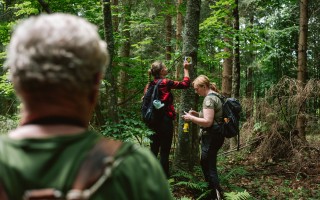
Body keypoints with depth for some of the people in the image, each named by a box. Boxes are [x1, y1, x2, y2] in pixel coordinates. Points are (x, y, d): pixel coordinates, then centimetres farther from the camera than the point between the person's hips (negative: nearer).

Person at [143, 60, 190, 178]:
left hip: (153, 121, 7)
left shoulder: (150, 85, 7)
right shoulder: (166, 83, -11)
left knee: (154, 150, 13)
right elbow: (185, 84, -6)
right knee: (164, 151, 0)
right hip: (165, 121, -6)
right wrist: (186, 69, 6)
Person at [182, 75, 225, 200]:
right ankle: (211, 190, 34)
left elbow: (208, 122, -24)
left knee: (209, 167, -2)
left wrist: (191, 118, -14)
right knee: (205, 163, 22)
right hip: (215, 136, 11)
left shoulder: (209, 98, -18)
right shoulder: (215, 96, 13)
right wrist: (196, 114, 11)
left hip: (211, 137, -11)